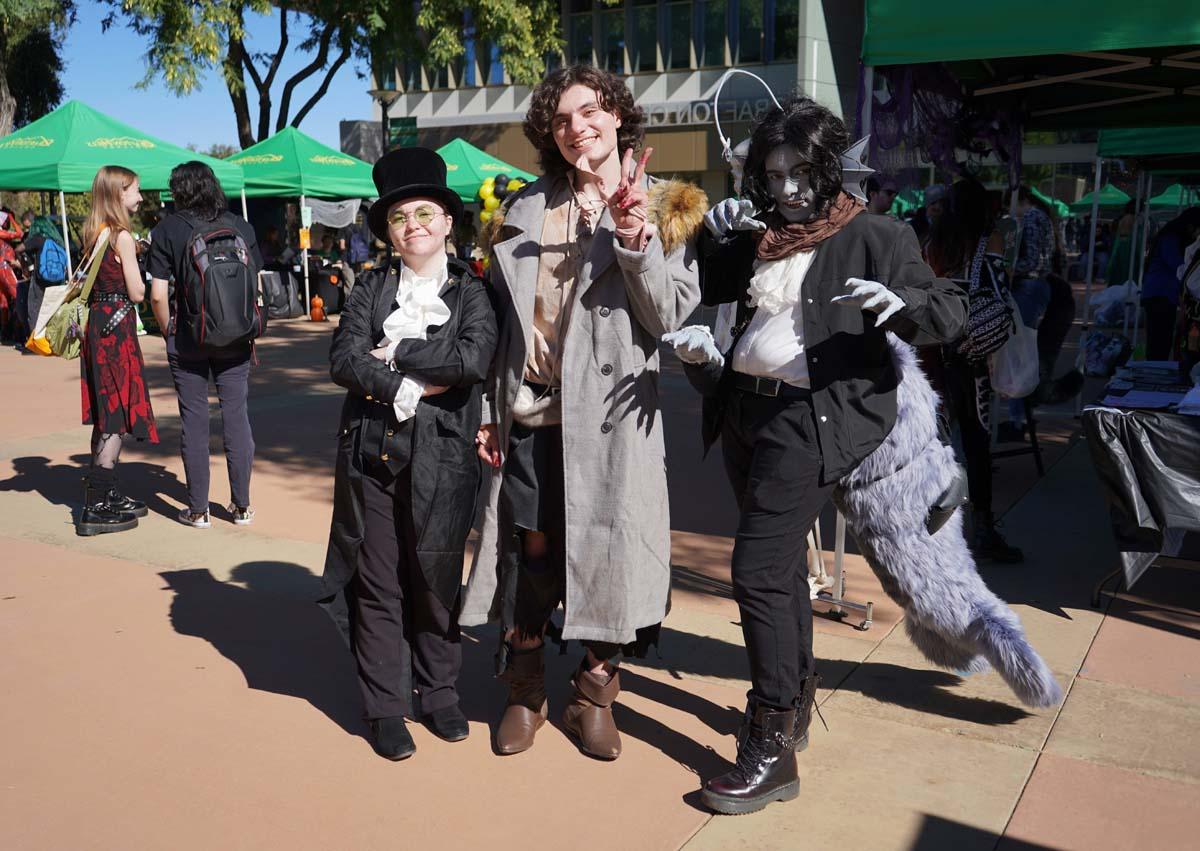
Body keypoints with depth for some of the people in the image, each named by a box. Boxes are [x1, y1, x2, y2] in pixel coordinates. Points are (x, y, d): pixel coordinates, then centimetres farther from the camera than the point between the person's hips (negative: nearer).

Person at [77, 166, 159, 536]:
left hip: (96, 325, 9)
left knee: (106, 415, 15)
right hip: (117, 327, -9)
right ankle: (96, 508, -4)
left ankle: (109, 495, 25)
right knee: (118, 415, -4)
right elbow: (136, 293, -13)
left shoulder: (92, 233, 12)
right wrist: (151, 277, 6)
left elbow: (89, 284, 16)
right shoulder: (122, 236, -13)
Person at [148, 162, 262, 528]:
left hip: (187, 338, -2)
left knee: (194, 420, 6)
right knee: (236, 417, 8)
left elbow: (158, 295, -9)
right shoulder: (240, 226, 2)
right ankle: (241, 507, 15)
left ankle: (197, 510, 13)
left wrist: (168, 332, 7)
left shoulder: (167, 230, -4)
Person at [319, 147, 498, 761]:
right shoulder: (372, 287, 7)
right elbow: (342, 361, -6)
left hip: (441, 459, -1)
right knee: (377, 584, 6)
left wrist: (395, 351, -10)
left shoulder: (470, 291, 4)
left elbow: (473, 358, -15)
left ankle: (439, 694, 28)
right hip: (371, 454, 1)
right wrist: (411, 388, -15)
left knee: (437, 581, 9)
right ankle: (385, 707, 19)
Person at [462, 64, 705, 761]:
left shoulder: (665, 208, 4)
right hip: (530, 412, 2)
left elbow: (671, 316, -4)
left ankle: (595, 695, 23)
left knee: (607, 548, 3)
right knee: (530, 547, 5)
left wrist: (638, 240, -17)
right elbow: (501, 316, 13)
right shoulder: (524, 210, 12)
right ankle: (526, 693, 24)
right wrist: (488, 408, 10)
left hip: (611, 412, -2)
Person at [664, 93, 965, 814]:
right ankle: (797, 697, 36)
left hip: (808, 419, -7)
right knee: (781, 561, 17)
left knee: (758, 571, -12)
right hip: (743, 410, 7)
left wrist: (900, 301, -29)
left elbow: (953, 313, -7)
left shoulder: (872, 237, -3)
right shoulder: (758, 236, 13)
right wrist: (716, 236, 5)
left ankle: (772, 750, -2)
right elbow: (707, 290, 25)